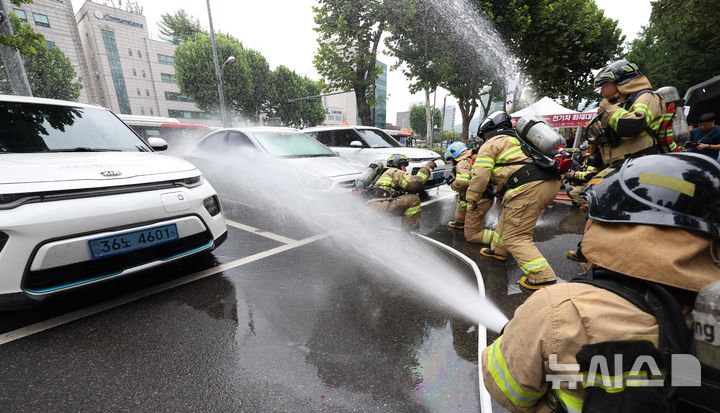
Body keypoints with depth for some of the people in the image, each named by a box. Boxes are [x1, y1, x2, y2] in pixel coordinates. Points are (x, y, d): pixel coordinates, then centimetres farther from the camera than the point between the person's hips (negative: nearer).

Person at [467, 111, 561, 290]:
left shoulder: (491, 144, 5)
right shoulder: (517, 139, 30)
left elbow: (480, 176, -6)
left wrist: (471, 200, 5)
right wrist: (502, 191, 40)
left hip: (528, 188, -9)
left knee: (515, 236, -2)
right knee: (508, 216, 26)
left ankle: (543, 277, -6)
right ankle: (498, 250, 41)